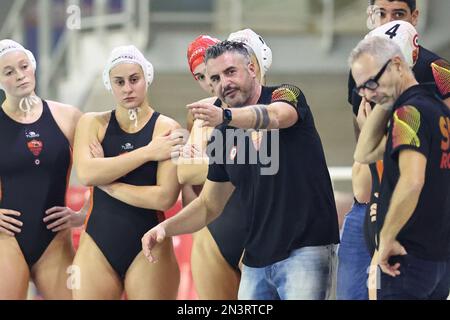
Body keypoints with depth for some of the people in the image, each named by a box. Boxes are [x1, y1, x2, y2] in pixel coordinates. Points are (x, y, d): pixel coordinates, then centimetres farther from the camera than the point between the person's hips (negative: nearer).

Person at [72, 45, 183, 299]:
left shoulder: (167, 129, -4)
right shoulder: (93, 123, 6)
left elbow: (165, 197, -15)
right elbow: (86, 174, -13)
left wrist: (107, 183, -9)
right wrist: (148, 152, -13)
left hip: (148, 249, -2)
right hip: (98, 245, 2)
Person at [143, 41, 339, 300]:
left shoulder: (286, 96, -4)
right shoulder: (224, 134, 12)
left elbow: (273, 116, -30)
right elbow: (209, 205, 17)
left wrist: (224, 115, -49)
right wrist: (166, 227, -2)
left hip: (304, 250, -6)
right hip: (256, 260, 6)